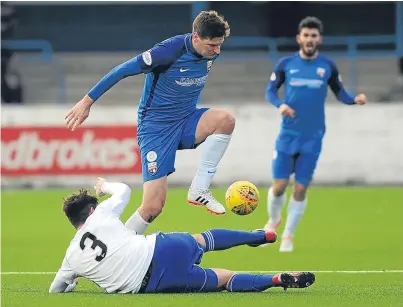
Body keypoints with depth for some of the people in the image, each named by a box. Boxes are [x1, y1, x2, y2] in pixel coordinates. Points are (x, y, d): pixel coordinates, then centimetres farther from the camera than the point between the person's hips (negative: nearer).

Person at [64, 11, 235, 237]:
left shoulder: (211, 52, -5)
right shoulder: (171, 50, -24)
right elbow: (124, 70, -18)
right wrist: (88, 101, -16)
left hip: (186, 122, 6)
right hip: (156, 126, -6)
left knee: (225, 119, -26)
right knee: (153, 207, -13)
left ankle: (199, 190, -14)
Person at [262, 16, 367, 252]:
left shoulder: (328, 66, 0)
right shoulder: (286, 64, -2)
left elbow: (340, 92, 8)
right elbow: (270, 90, 3)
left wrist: (355, 99, -14)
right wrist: (280, 104, -18)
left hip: (313, 137, 0)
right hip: (288, 135, 0)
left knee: (300, 189, 0)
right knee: (279, 185, -1)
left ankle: (288, 236, 16)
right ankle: (274, 220, 30)